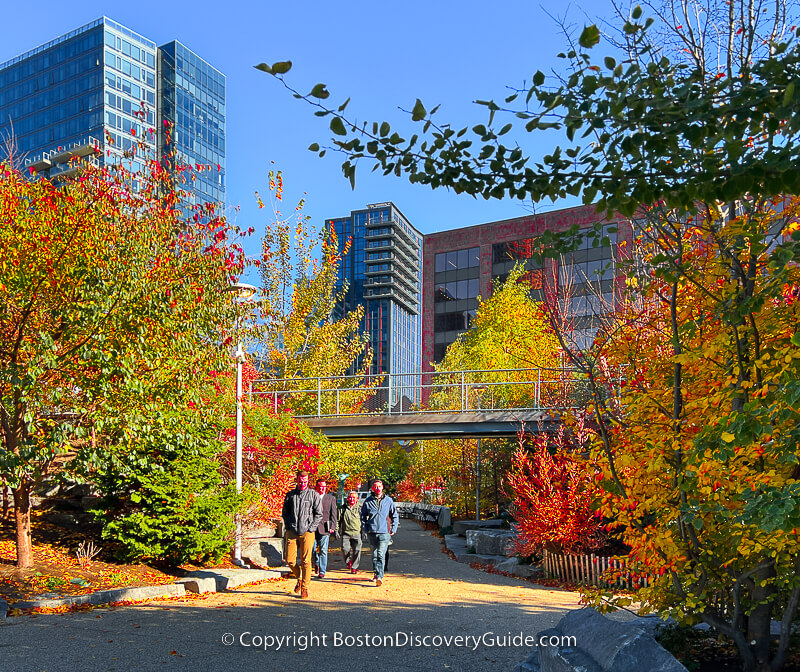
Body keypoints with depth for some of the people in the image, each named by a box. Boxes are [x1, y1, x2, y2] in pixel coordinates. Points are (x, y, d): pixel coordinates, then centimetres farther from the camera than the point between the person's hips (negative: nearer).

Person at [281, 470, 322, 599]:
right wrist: (288, 527, 3)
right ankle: (299, 578, 26)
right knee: (290, 560, -1)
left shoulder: (314, 495, 3)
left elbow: (319, 514, 3)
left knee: (306, 561, -2)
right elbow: (284, 512, 16)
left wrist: (311, 528, -6)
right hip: (292, 532, 2)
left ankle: (305, 587, 9)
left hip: (307, 532, -2)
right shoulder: (290, 495, 10)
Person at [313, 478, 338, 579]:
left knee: (323, 551, -4)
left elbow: (333, 514, 7)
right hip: (313, 528, 1)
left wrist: (332, 527, -1)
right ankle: (317, 564, 31)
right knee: (313, 549, 3)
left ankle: (322, 572, 0)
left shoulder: (331, 498, 9)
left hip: (325, 528, -1)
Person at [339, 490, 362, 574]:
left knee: (357, 551, -7)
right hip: (345, 533, 1)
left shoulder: (359, 508, 6)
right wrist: (338, 530, 8)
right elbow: (339, 520, 14)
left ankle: (354, 568, 6)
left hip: (356, 533, -1)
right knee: (345, 549, -10)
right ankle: (348, 561, 20)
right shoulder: (344, 508, 9)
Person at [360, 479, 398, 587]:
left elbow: (395, 516, 12)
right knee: (374, 555, 10)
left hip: (384, 533, -2)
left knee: (381, 555, -11)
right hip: (372, 533, 2)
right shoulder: (368, 501, 4)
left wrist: (393, 529, 5)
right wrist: (365, 529, 3)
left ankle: (379, 577, -16)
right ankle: (376, 574, 24)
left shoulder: (388, 500, 4)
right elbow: (363, 516, 13)